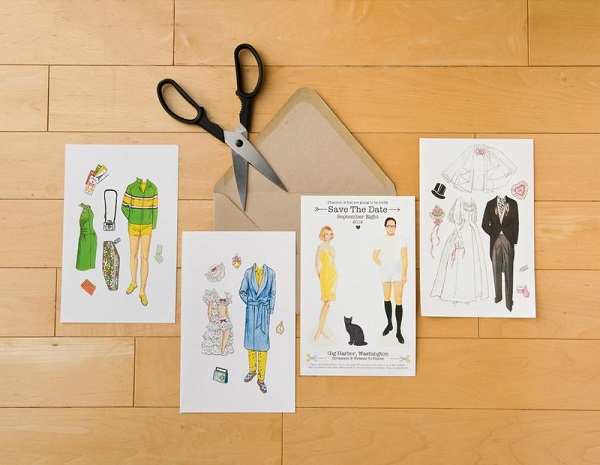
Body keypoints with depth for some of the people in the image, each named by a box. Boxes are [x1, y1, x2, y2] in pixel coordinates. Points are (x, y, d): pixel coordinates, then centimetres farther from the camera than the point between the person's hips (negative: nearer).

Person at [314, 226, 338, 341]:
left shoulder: (332, 248, 14)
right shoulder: (321, 247, -4)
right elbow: (317, 263, -6)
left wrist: (335, 275, 13)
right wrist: (319, 276, -7)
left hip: (333, 274, 6)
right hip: (325, 274, -6)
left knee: (328, 302, 6)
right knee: (327, 302, -10)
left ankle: (322, 328, 13)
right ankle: (320, 329, -4)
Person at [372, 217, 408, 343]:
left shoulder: (401, 239, -3)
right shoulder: (381, 241, 5)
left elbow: (404, 257, -7)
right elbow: (375, 256, 17)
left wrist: (404, 274, -13)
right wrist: (382, 266, 6)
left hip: (398, 272, -3)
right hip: (385, 272, 3)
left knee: (398, 301, -8)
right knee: (387, 299, 13)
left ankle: (398, 331, -3)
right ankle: (389, 324, 31)